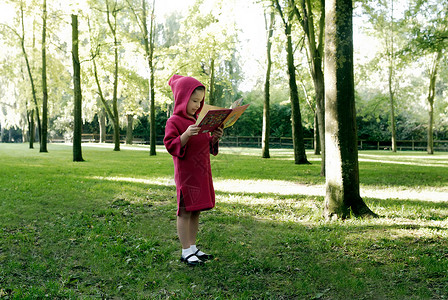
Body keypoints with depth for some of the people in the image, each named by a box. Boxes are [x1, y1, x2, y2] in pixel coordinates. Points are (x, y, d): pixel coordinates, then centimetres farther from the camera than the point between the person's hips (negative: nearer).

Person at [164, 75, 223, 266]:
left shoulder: (198, 120, 16)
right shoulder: (174, 121, -8)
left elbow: (208, 146, 22)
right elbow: (170, 145, -16)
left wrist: (215, 138, 1)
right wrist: (186, 135, -30)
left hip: (202, 173, 8)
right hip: (186, 174, -8)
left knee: (196, 211, 12)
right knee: (185, 212, -2)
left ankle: (193, 247, 22)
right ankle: (186, 252, 6)